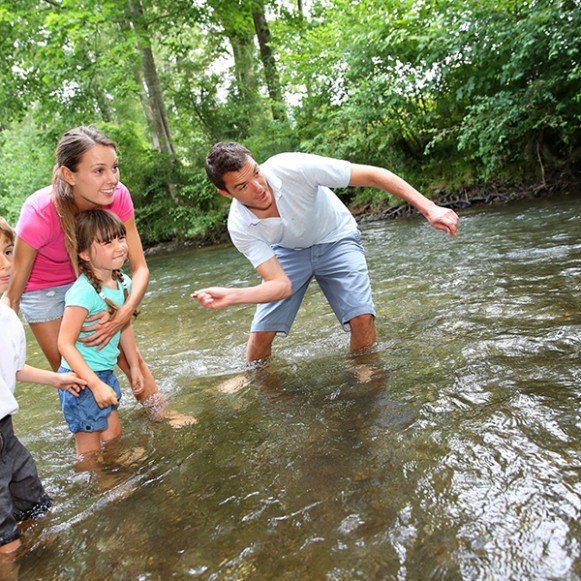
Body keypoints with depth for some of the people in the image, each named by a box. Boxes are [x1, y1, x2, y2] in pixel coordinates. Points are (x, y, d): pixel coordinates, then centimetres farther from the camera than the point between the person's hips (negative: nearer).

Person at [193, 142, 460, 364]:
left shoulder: (292, 167, -35)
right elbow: (281, 285, -29)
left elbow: (373, 175, -31)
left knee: (362, 318, -21)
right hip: (288, 252, 2)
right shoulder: (239, 227, -25)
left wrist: (429, 209, -37)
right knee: (261, 332, -7)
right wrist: (231, 296, -45)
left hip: (335, 240, -1)